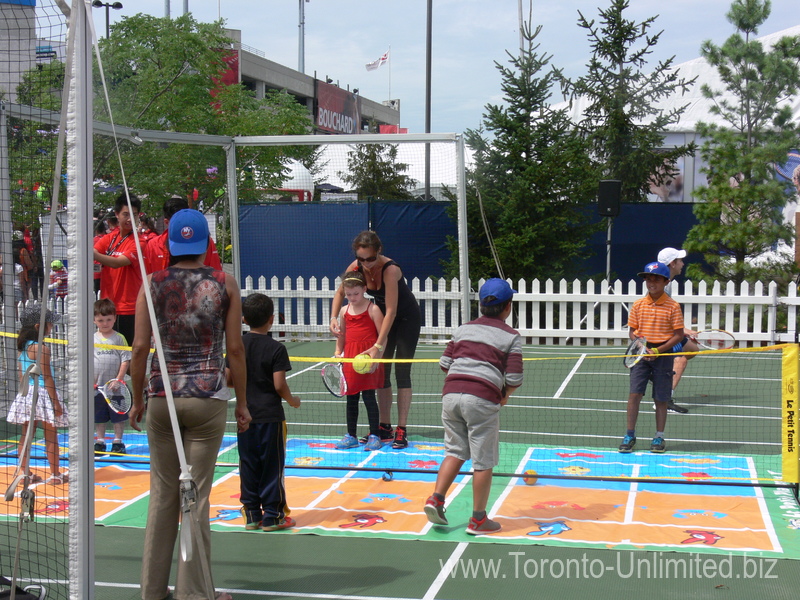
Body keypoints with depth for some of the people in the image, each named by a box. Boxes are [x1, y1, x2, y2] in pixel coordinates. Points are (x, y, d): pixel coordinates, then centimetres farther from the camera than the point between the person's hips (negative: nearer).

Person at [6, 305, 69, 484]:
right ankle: (55, 474, 10)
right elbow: (47, 377, -17)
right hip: (42, 394, -7)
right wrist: (56, 402, -13)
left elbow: (21, 375, 12)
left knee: (25, 435, 10)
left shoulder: (22, 347, 7)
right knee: (51, 436, 3)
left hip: (26, 394, 8)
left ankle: (26, 474, 15)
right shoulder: (42, 348, -17)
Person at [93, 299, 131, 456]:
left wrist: (118, 379, -11)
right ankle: (100, 442, 20)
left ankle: (118, 442, 15)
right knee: (99, 417, 10)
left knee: (118, 416, 5)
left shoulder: (119, 338, -1)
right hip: (97, 387, 2)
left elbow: (125, 360, -3)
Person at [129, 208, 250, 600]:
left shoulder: (152, 284, 2)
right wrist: (242, 403, 7)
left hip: (161, 396, 2)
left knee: (162, 494, 11)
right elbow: (235, 350, -1)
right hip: (208, 398, -1)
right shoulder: (224, 284, 0)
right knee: (196, 495, 4)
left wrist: (137, 400, 10)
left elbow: (139, 347, -1)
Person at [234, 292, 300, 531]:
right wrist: (293, 401, 3)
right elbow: (280, 386, -15)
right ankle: (272, 516, 8)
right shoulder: (276, 348, -12)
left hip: (245, 415, 4)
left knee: (248, 465, 11)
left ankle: (252, 515, 16)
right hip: (270, 415, -4)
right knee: (272, 466, 4)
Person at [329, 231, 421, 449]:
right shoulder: (356, 267, -16)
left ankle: (401, 430, -8)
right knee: (382, 372, 5)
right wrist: (334, 318, -20)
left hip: (407, 318, -6)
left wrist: (378, 345, -40)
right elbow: (340, 293, -1)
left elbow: (391, 311, -36)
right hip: (383, 316, 6)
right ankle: (384, 427, 10)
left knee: (402, 372, -9)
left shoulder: (390, 269, -34)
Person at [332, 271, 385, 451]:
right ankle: (351, 436, 19)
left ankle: (374, 436, 6)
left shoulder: (373, 310, -6)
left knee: (368, 396, -3)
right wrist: (337, 354, 9)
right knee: (351, 398, 10)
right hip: (350, 359, 5)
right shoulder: (344, 311, 9)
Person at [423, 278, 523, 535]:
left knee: (455, 451, 20)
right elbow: (514, 378, -2)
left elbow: (445, 363, 13)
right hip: (482, 400, -5)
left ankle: (436, 499, 7)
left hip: (451, 393, 5)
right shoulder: (511, 336, 4)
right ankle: (478, 519, 12)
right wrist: (504, 396, 17)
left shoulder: (463, 329, 17)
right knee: (483, 461, 5)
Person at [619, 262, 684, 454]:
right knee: (634, 393, -5)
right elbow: (632, 330, 9)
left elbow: (679, 335, -5)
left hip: (663, 354, -2)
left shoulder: (672, 306, -5)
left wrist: (658, 350, -15)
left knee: (661, 398, 5)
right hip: (641, 353, 2)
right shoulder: (638, 305, 4)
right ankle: (630, 436, 3)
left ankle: (659, 438, 17)